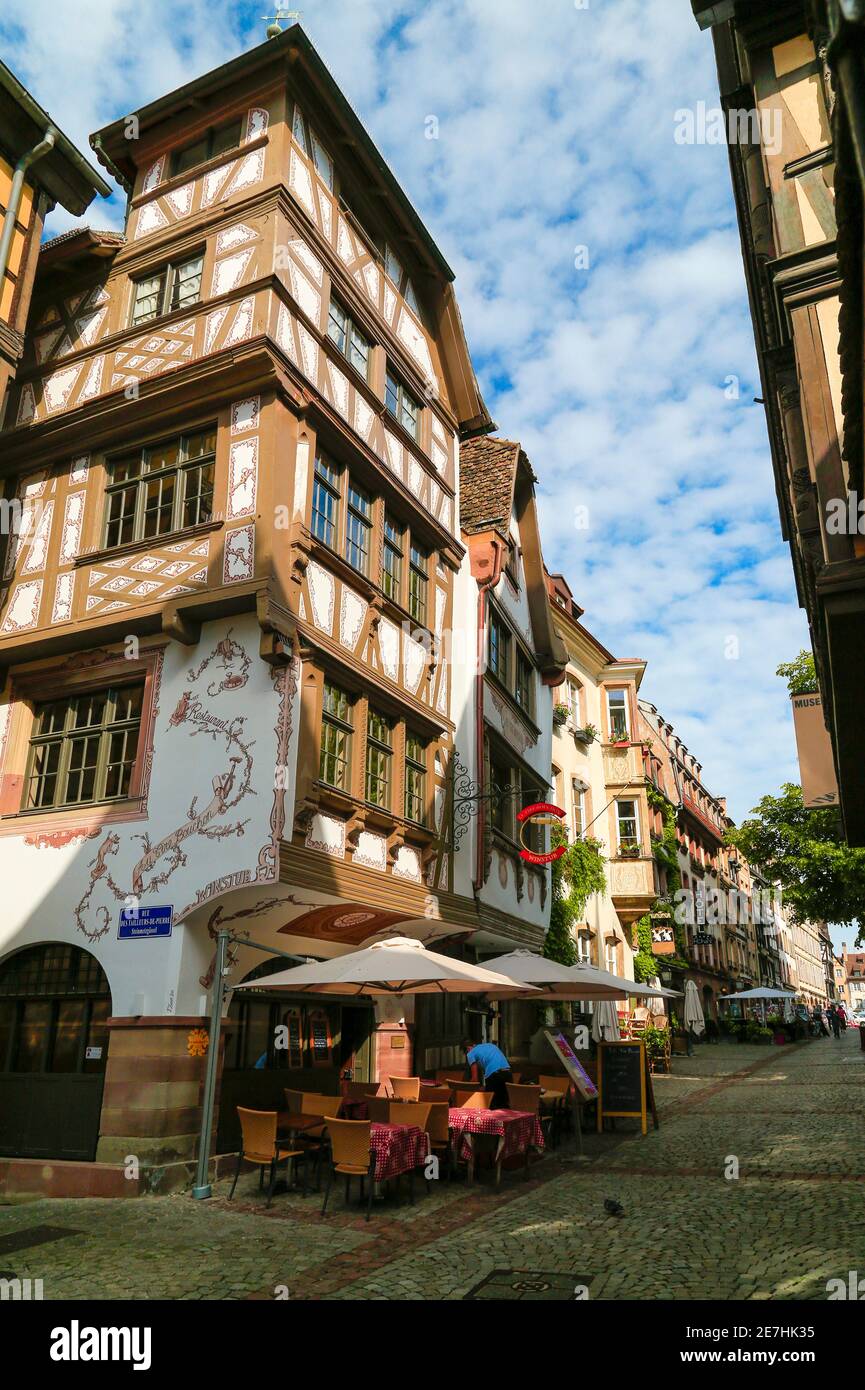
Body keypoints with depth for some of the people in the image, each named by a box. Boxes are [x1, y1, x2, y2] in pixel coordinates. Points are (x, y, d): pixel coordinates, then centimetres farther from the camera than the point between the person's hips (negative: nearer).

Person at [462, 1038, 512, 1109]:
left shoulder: (470, 1053, 15)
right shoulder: (490, 1044, 32)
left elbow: (475, 1078, 10)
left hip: (493, 1075, -5)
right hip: (508, 1072, 5)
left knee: (492, 1104, 8)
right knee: (505, 1105, 16)